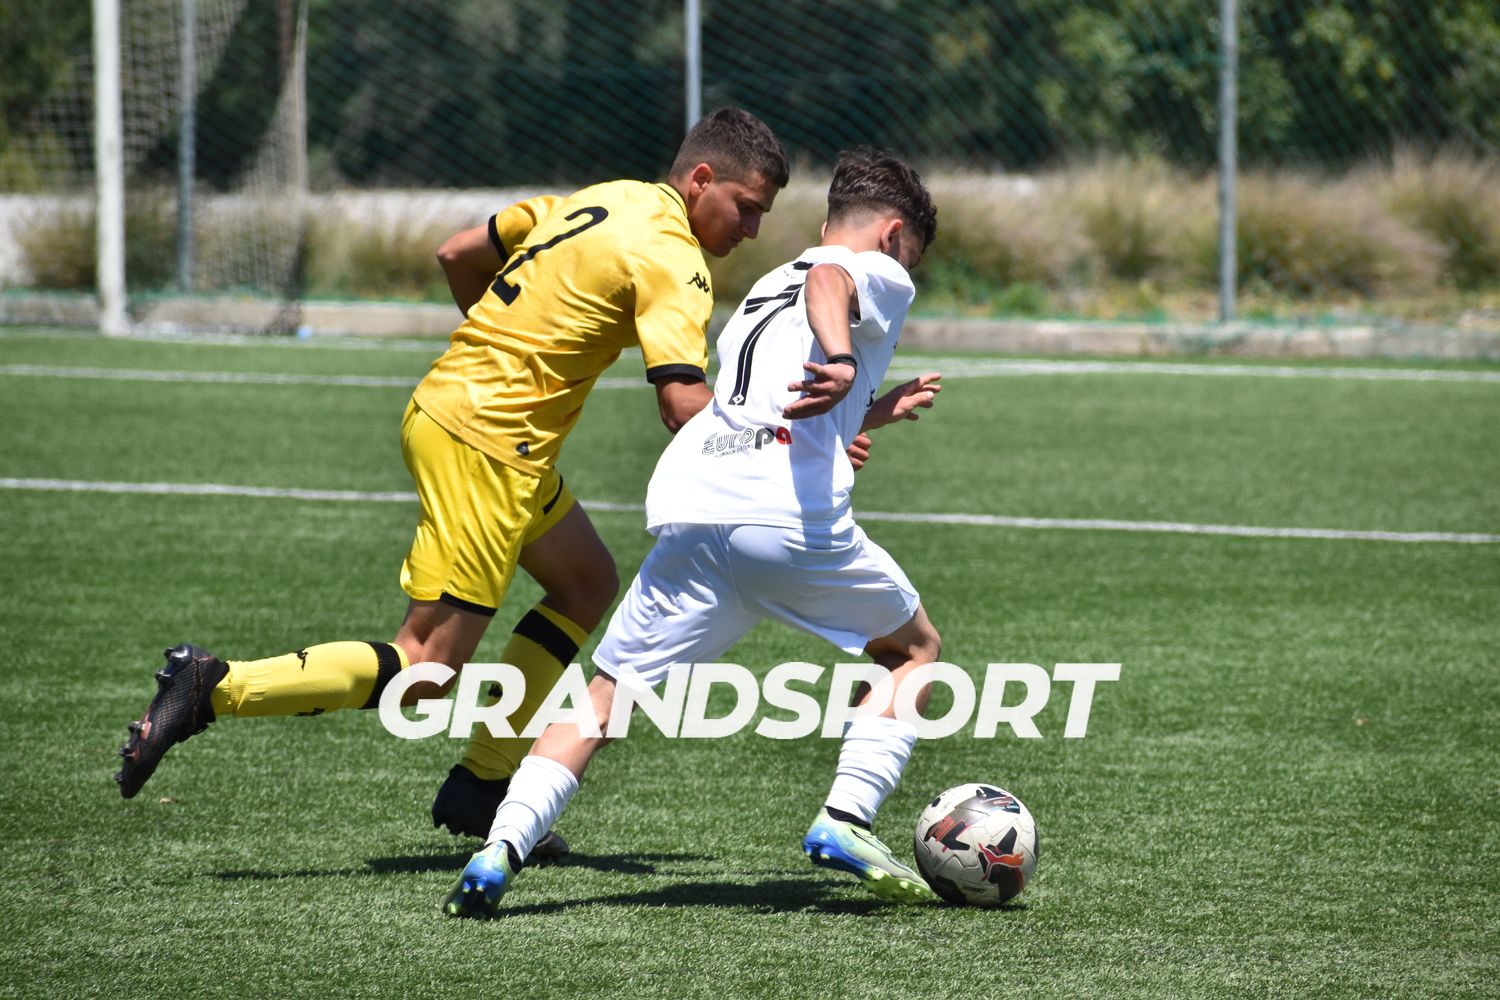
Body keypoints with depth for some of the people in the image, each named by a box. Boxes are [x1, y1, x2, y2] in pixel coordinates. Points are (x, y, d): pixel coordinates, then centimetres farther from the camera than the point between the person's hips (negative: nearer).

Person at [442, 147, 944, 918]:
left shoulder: (766, 288, 36)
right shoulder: (879, 276, 14)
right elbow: (828, 280, -12)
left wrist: (876, 411, 56)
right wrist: (843, 362, -32)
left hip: (688, 508, 5)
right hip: (794, 516, -5)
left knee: (604, 697, 7)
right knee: (914, 648, 19)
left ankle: (501, 848, -13)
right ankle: (845, 820, 3)